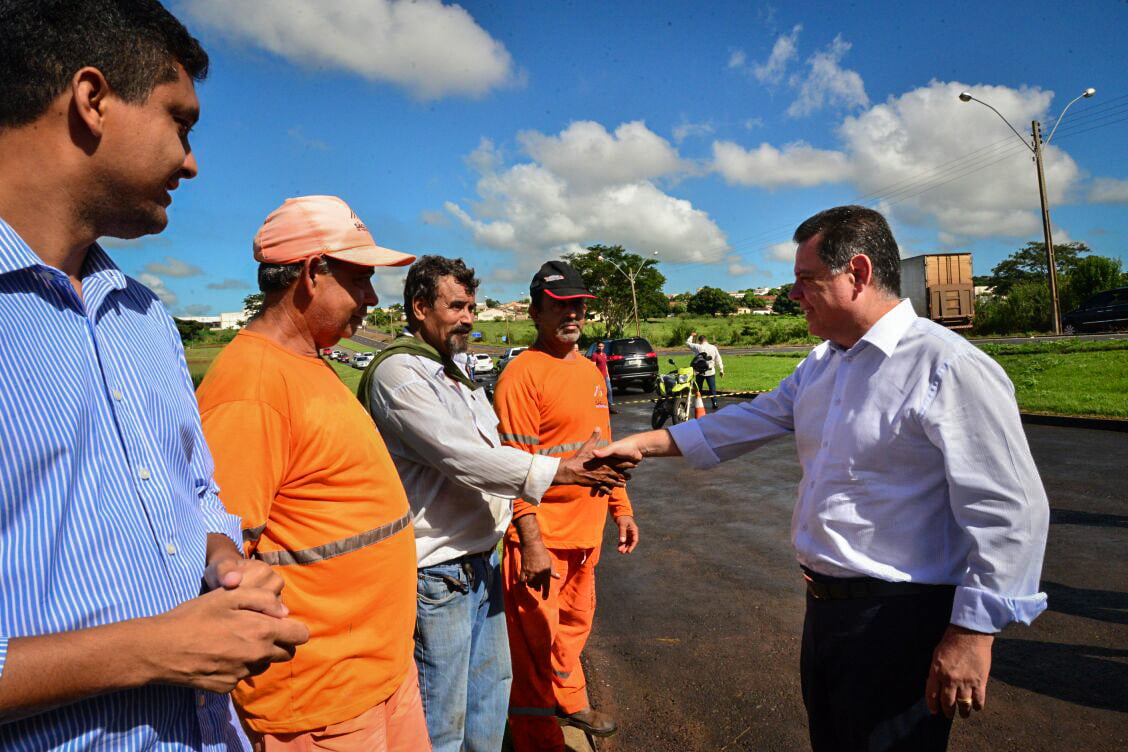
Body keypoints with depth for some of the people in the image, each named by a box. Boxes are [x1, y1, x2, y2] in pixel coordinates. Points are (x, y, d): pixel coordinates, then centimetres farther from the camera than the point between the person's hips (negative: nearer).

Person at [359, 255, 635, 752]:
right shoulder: (398, 373, -17)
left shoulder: (453, 375, 14)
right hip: (437, 574, -9)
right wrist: (563, 471, -23)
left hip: (482, 561, 9)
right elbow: (463, 458, -25)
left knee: (491, 684, 22)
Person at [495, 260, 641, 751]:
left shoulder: (590, 371, 11)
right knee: (537, 644, 4)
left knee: (574, 627, 22)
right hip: (541, 538, -8)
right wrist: (531, 543, -20)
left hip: (586, 531, 8)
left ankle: (570, 705, 44)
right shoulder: (523, 373, -14)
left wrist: (621, 509, 18)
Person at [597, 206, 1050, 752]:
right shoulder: (821, 365, 8)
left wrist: (973, 631, -19)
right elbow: (753, 420, 13)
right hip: (825, 604, 8)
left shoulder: (949, 367, -18)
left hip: (900, 620, -8)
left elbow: (1010, 513, -19)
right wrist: (644, 443, 9)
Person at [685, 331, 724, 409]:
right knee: (712, 388, 7)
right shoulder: (713, 348, -1)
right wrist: (721, 370, 7)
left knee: (699, 389, 13)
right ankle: (714, 403, 3)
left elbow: (688, 343, 3)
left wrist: (691, 336, 19)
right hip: (711, 372, 1)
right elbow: (718, 360, 1)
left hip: (700, 372, -1)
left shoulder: (698, 347, -10)